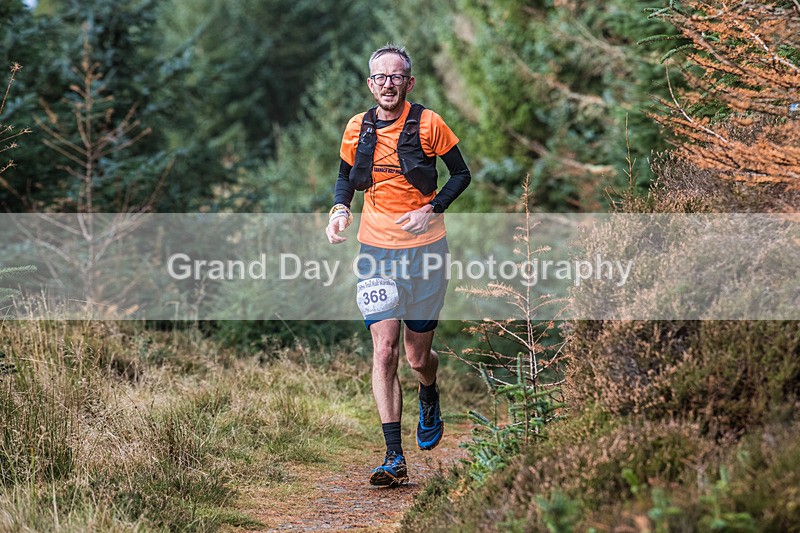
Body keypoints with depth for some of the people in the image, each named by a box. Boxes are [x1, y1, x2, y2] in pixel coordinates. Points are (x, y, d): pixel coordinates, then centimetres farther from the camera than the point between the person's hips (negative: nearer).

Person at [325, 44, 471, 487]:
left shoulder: (428, 125, -6)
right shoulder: (357, 129, 2)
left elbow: (461, 174, 2)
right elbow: (345, 177, 18)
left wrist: (431, 210, -13)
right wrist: (339, 209, -3)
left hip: (425, 250, -1)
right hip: (376, 251, 1)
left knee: (417, 357, 7)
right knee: (384, 350, -11)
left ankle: (429, 399, 45)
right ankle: (394, 458, -11)